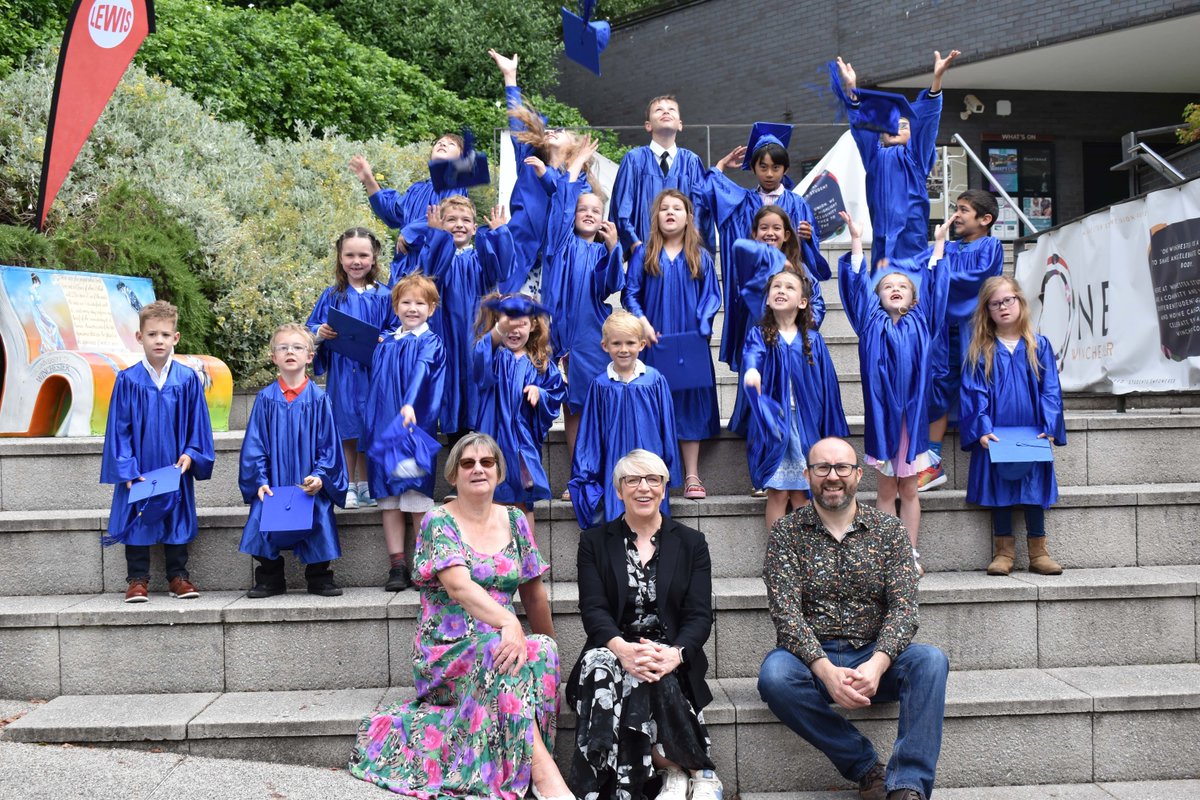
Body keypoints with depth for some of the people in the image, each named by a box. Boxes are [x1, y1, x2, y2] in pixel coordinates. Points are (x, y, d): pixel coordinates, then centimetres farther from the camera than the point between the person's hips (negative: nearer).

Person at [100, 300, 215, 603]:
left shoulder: (187, 379, -3)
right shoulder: (128, 380, -5)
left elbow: (197, 423, 3)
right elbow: (119, 429, -4)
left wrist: (191, 453, -10)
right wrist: (126, 469, -10)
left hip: (175, 468, 1)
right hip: (138, 469, -1)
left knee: (177, 518, 9)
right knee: (138, 519, 5)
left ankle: (178, 576, 21)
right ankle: (138, 580, 16)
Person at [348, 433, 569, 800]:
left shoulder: (514, 521, 10)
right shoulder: (438, 522, -4)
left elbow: (533, 593, 16)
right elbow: (458, 585, -21)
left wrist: (548, 647, 13)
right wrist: (509, 622, -35)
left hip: (501, 638, 4)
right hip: (447, 649, -4)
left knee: (540, 650, -30)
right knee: (499, 650, -36)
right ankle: (541, 767, -37)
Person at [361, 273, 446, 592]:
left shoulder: (431, 342, 0)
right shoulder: (384, 343, 15)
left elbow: (421, 371, -18)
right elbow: (375, 383, 20)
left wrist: (409, 404, -35)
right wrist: (370, 426, 14)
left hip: (417, 425, -5)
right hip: (383, 424, 5)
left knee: (416, 492, -6)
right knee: (388, 494, 2)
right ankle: (397, 566, 5)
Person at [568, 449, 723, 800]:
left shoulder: (691, 543, 10)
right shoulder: (594, 542, 10)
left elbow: (700, 614, 0)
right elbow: (593, 609, -3)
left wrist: (674, 654, -22)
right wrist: (622, 648, -25)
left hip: (673, 663, -1)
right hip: (613, 651, 1)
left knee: (642, 680, -34)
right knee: (600, 666, -34)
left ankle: (674, 770, -12)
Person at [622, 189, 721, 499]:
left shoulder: (701, 258, 8)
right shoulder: (644, 255, 5)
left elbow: (711, 296, 6)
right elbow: (630, 293, 4)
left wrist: (702, 328, -8)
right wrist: (642, 323, -9)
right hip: (654, 342, -1)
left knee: (690, 402, 2)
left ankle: (692, 476, 7)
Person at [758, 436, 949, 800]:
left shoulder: (889, 529, 5)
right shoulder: (786, 533, 1)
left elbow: (903, 607, -5)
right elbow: (785, 611, -10)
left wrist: (877, 663, -25)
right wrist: (826, 670, -26)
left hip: (874, 658, 1)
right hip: (811, 657, -1)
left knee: (930, 660, -27)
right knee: (774, 675, -33)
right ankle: (868, 767, -18)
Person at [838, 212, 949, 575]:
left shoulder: (920, 322, 6)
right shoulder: (872, 322, 4)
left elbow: (934, 285, 8)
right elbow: (858, 283, 1)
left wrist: (939, 242, 7)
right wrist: (856, 239, -3)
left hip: (913, 413, 1)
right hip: (881, 413, -1)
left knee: (909, 490, 9)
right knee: (886, 490, 8)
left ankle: (910, 555, 16)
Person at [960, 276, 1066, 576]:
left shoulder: (1039, 346, 3)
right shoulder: (980, 350, 0)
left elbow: (1050, 390, 1)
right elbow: (974, 392, -4)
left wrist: (1049, 427, -10)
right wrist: (982, 429, -16)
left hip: (1031, 433, 1)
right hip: (994, 434, -1)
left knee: (1034, 485, 5)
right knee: (998, 486, 2)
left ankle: (1038, 552, 15)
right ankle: (1003, 551, 12)